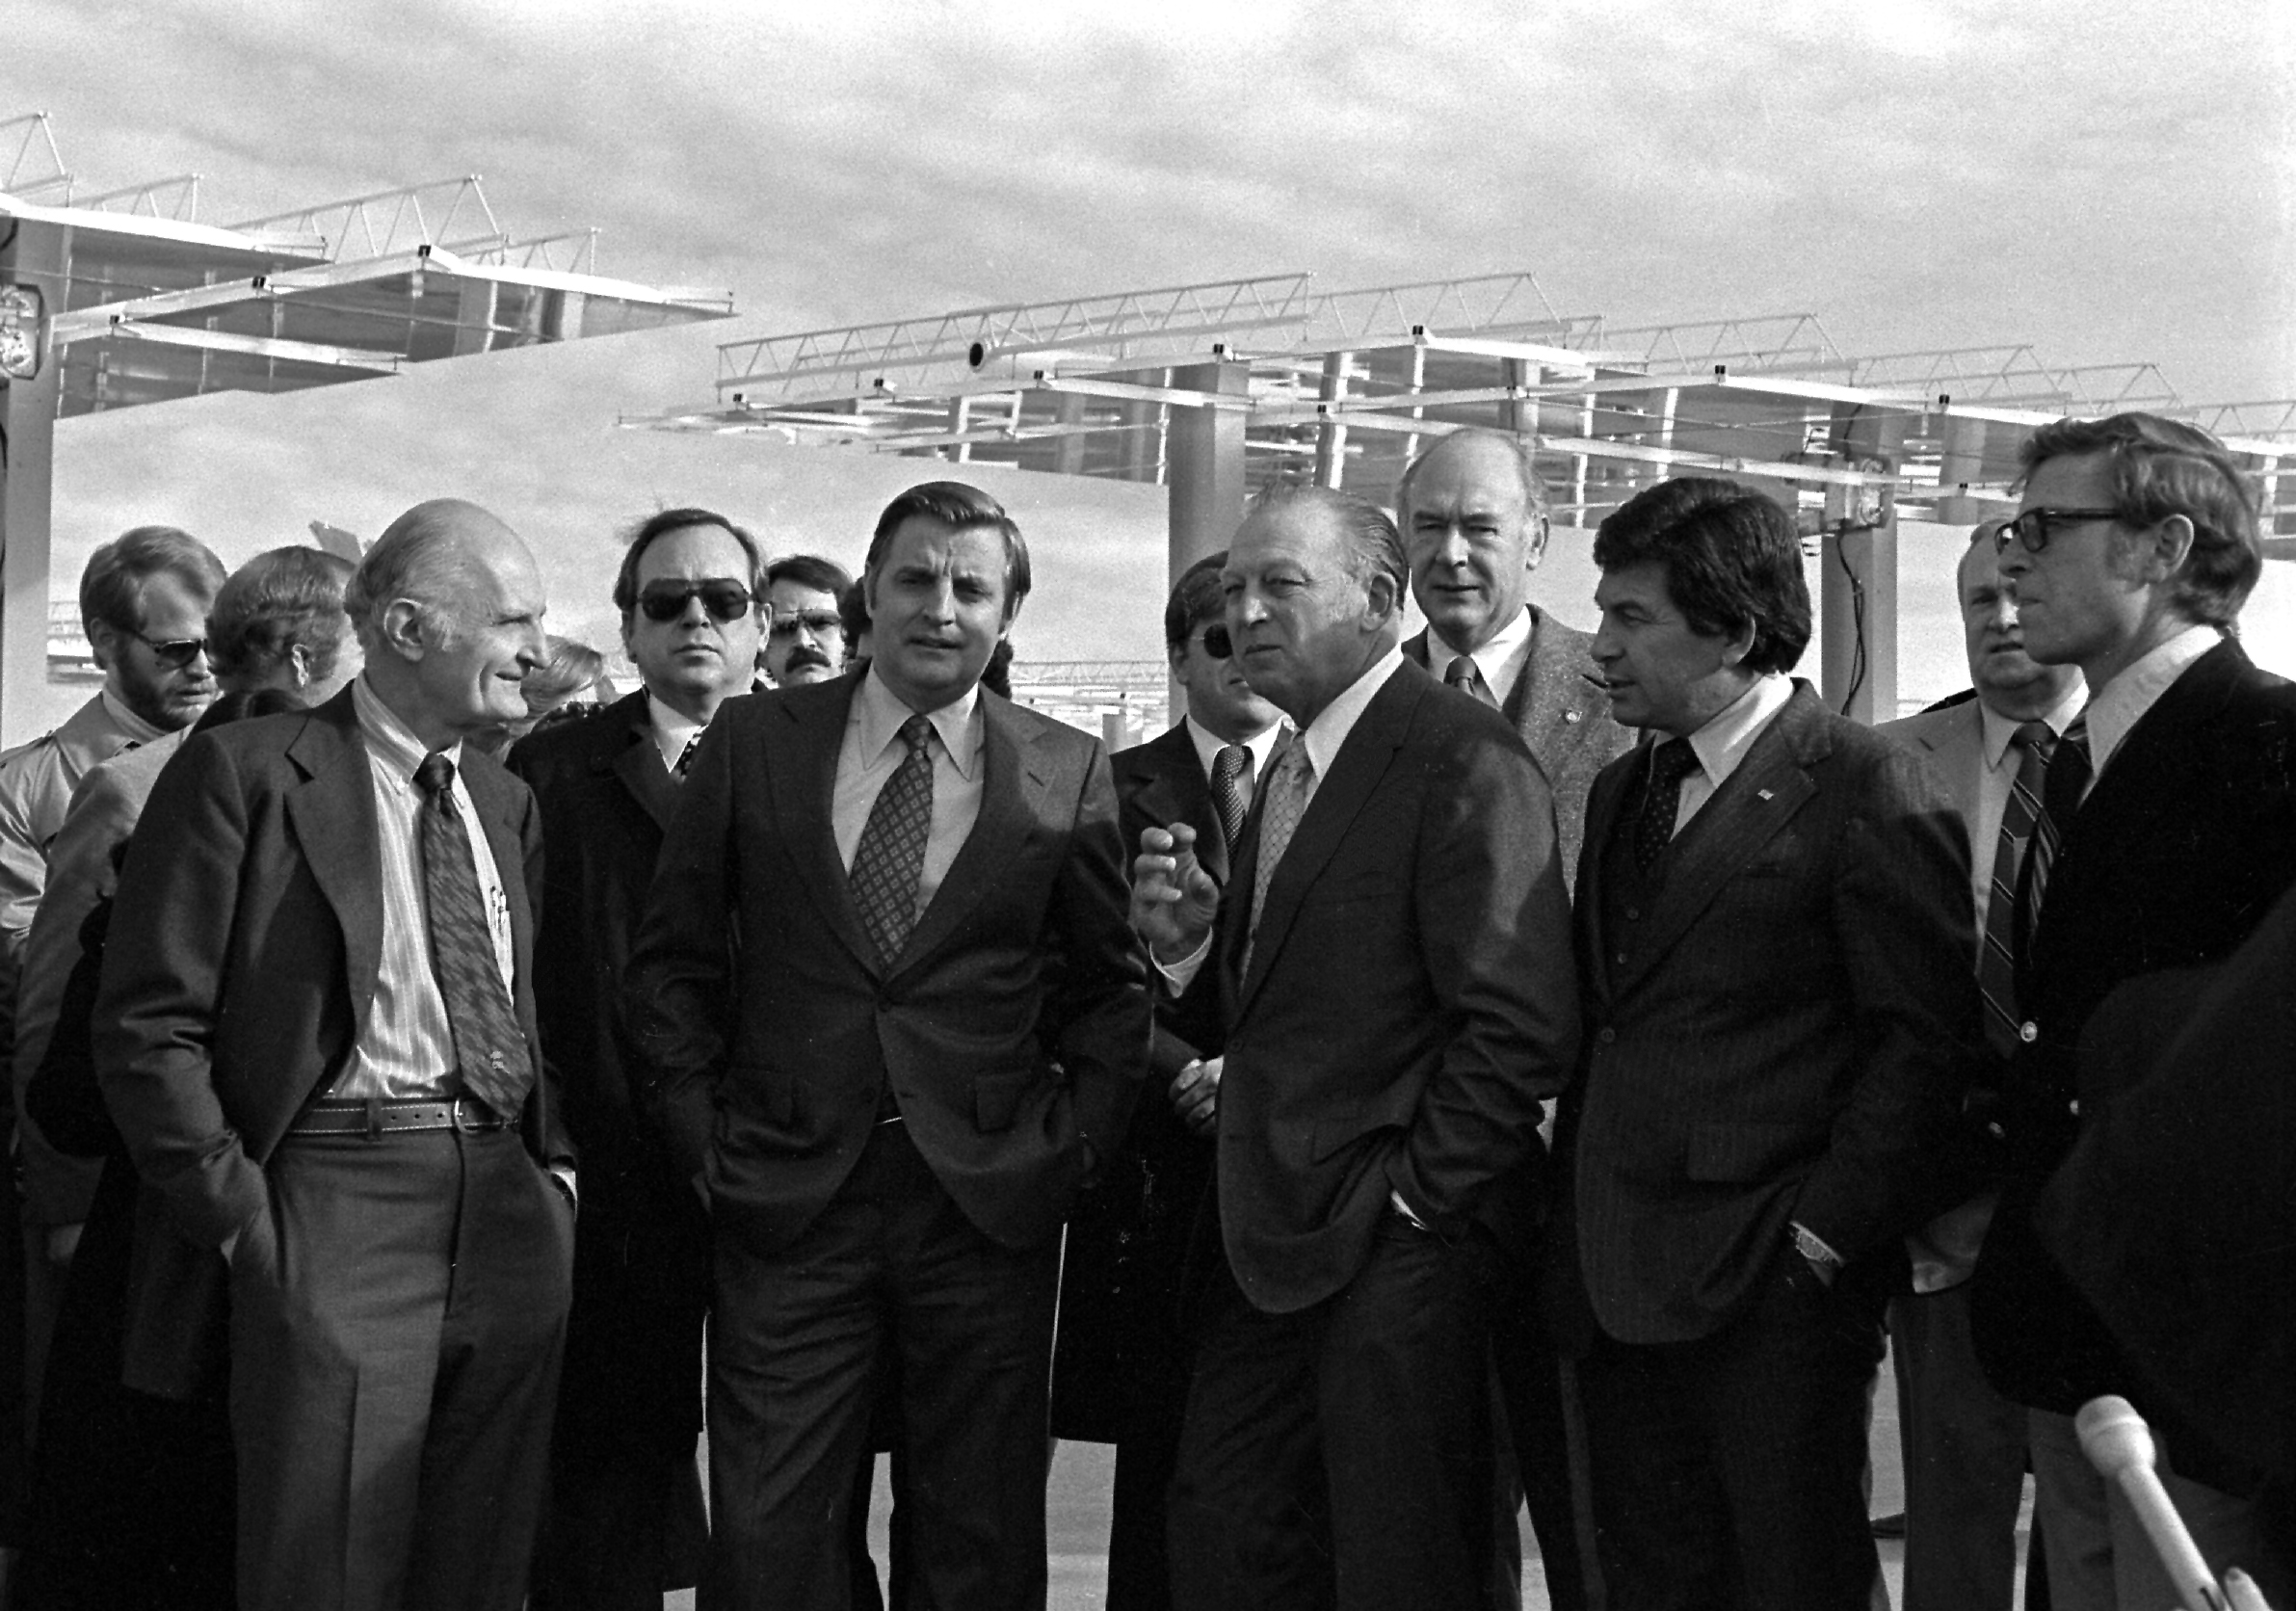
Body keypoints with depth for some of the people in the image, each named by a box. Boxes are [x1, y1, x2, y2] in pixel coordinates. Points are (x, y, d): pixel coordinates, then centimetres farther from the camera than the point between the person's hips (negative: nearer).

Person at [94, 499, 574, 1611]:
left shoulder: (507, 805, 16)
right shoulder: (246, 774, -4)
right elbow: (147, 1026, -7)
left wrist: (555, 1163, 8)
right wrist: (244, 1219, -10)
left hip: (509, 1215, 6)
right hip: (335, 1200, -6)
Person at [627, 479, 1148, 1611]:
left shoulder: (1070, 777, 4)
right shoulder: (752, 743, 4)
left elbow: (1111, 988, 9)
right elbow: (672, 960, 7)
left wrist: (1069, 1143, 0)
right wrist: (701, 1136, 1)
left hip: (988, 1207, 0)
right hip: (784, 1199, 0)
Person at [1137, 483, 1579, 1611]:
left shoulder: (1461, 760, -15)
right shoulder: (1291, 768, 15)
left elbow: (1523, 1022, -21)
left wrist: (1410, 1201, -17)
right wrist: (1192, 947, -2)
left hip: (1393, 1254, -8)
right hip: (1269, 1245, 9)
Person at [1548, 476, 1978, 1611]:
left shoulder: (1866, 787, -8)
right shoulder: (1622, 791, 16)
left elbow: (1925, 1036, -12)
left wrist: (1827, 1229, -15)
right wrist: (1575, 1215, 9)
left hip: (1771, 1290, -7)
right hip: (1615, 1285, 7)